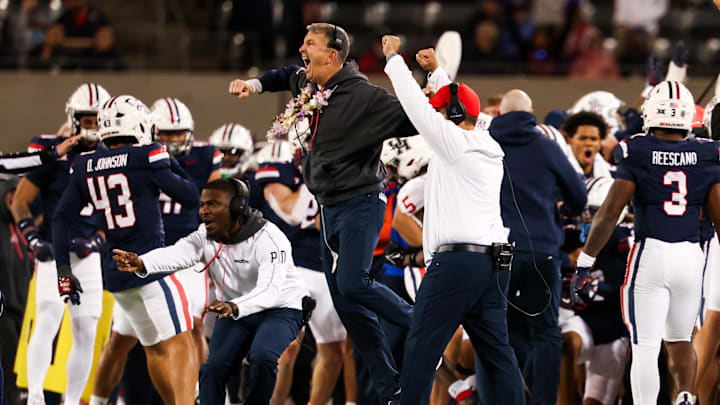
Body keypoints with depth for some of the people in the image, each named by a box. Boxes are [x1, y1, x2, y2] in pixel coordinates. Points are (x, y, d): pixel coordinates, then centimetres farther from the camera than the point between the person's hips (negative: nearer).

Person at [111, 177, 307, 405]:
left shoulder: (269, 238, -23)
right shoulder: (206, 237, -6)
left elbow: (270, 291, -35)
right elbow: (177, 254, -27)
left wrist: (234, 308, -56)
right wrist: (141, 263, -50)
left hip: (279, 309, -5)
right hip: (235, 311, 5)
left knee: (263, 358, -30)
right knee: (213, 366, -14)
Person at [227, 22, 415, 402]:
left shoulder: (363, 96, -18)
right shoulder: (308, 85, 5)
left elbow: (410, 121, -22)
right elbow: (288, 75, 29)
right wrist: (255, 84, 17)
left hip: (360, 203, -8)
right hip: (330, 209, 8)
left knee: (352, 284, -22)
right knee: (345, 302, 5)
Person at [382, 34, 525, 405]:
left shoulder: (454, 142, -6)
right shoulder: (489, 148, 16)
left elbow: (417, 106, -4)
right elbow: (456, 106, 33)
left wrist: (394, 58, 8)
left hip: (455, 262, -9)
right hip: (493, 263, 9)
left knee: (421, 351, -9)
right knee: (497, 351, 8)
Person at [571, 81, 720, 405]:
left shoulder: (638, 155, -4)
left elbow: (609, 213, -7)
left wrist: (584, 264, -2)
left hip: (650, 255, -3)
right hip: (691, 256, 3)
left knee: (645, 348, -1)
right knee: (679, 340, 22)